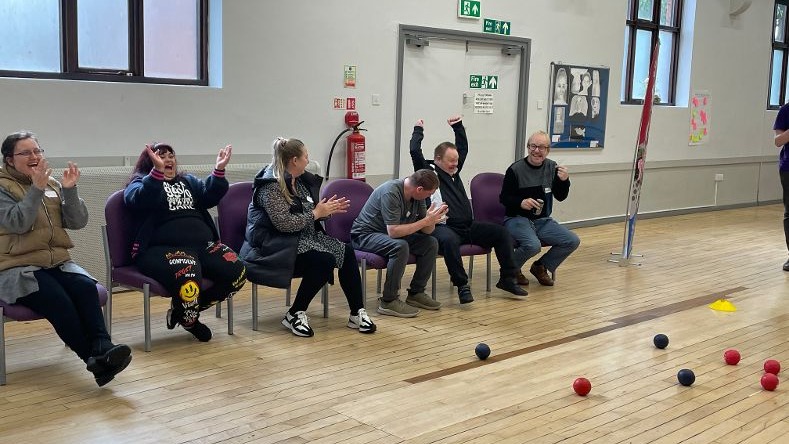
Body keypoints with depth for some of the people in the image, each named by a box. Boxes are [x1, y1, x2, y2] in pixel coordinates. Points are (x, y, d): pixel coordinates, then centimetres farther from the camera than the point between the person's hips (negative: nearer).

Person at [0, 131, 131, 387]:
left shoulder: (53, 184, 14)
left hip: (56, 262, 4)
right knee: (58, 300, -32)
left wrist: (70, 190, -9)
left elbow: (78, 222, 5)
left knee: (87, 287, -28)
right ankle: (95, 358, -31)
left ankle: (102, 349, -41)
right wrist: (36, 189, -22)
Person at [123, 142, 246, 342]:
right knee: (188, 279, -38)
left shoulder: (188, 181, 27)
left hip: (202, 244, 6)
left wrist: (219, 171, -9)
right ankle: (189, 321, -1)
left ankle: (185, 308, 2)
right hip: (163, 248, -6)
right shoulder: (140, 182, 11)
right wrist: (157, 170, -28)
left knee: (237, 272, -19)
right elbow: (140, 200, -14)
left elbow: (209, 196, 8)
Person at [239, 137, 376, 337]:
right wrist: (316, 213, -14)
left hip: (304, 238, 8)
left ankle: (357, 312, -7)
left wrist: (327, 210, 1)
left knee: (346, 252, -12)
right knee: (324, 260, -29)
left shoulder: (301, 180, 12)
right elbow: (284, 223, -23)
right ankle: (295, 314, -13)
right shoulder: (271, 186, -14)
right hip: (275, 246, -8)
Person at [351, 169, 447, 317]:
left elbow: (427, 231, 0)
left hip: (391, 235, 8)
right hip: (365, 236, -8)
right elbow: (393, 231, -33)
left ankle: (415, 294, 3)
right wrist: (425, 221, -29)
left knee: (431, 243, -6)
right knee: (400, 247, -35)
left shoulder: (417, 196, -3)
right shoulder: (390, 193, -28)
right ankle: (388, 301, -24)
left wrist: (432, 219, -23)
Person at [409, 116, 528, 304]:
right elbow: (415, 151, -12)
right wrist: (418, 130, 2)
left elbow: (463, 147, 32)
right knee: (449, 240, -42)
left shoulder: (454, 170, 21)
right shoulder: (427, 171, 0)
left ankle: (507, 278, 2)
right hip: (443, 227, -8)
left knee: (501, 232, -3)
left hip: (467, 227, 8)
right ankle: (462, 286, -32)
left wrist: (458, 126, 27)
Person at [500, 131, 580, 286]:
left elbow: (561, 197, 7)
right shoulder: (515, 169, -10)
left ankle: (540, 267, 12)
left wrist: (564, 181, -12)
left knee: (572, 241, -11)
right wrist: (521, 202, -24)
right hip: (517, 219, -6)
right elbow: (503, 198, -5)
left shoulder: (552, 167, 4)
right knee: (533, 245, -34)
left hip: (543, 220, 6)